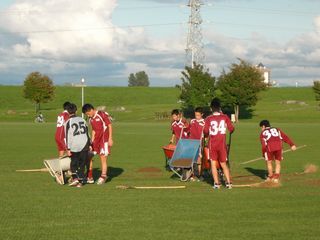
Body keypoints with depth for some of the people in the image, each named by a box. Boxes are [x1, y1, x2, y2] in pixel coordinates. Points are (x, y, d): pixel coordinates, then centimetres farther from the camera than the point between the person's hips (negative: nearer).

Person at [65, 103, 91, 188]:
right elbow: (87, 132, 13)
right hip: (84, 145, 3)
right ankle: (80, 181, 6)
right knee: (82, 165, 8)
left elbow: (68, 136, -8)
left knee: (73, 164, 11)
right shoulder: (82, 119, 7)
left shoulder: (68, 122, -7)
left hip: (74, 146, -3)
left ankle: (75, 178, -6)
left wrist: (68, 149, -5)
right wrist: (89, 144, 21)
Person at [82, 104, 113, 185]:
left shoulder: (102, 114, -9)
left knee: (103, 158, -4)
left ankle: (103, 177, 7)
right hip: (96, 140, 7)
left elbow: (110, 125, -10)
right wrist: (92, 142, 12)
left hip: (104, 139, -7)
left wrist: (110, 139, -13)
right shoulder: (91, 119, 12)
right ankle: (89, 177, 11)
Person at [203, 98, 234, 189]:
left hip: (212, 143, -2)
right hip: (222, 144, 2)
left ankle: (216, 183, 0)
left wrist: (206, 135, 13)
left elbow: (205, 132, -9)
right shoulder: (225, 117, -2)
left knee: (213, 163, 6)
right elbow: (231, 129, -2)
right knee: (223, 164, 11)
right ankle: (228, 182, 2)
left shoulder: (208, 119, -6)